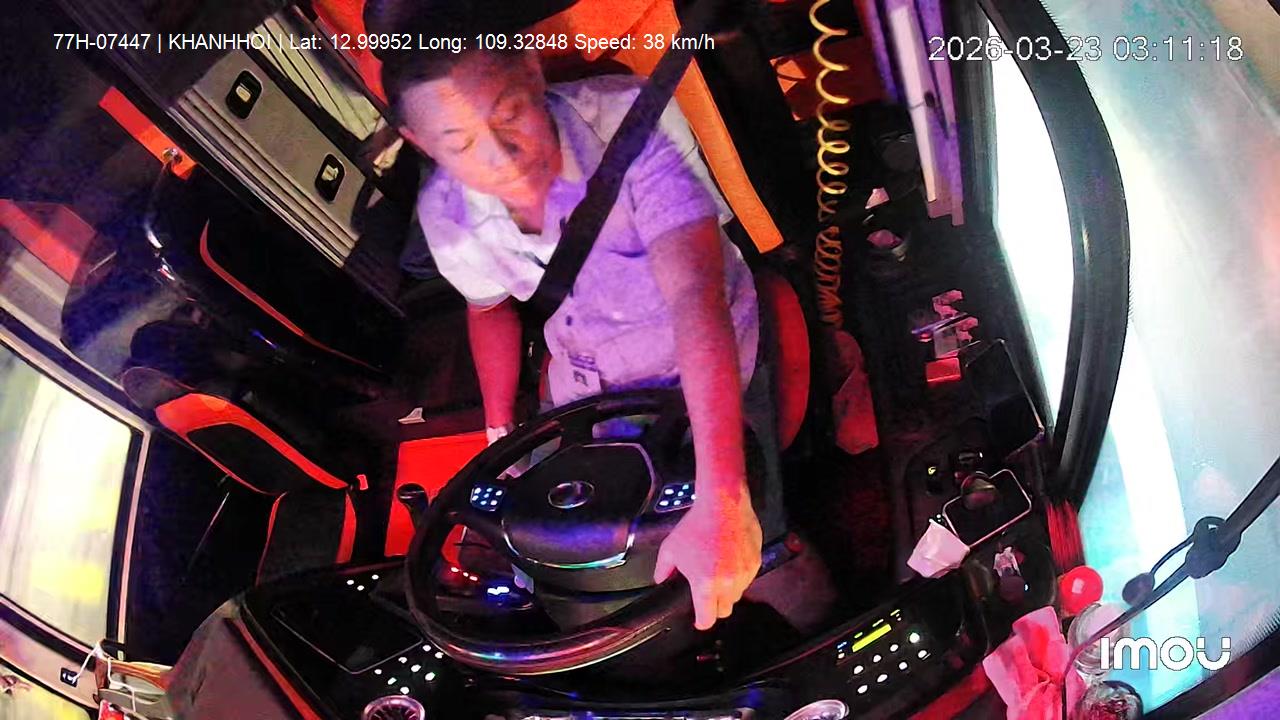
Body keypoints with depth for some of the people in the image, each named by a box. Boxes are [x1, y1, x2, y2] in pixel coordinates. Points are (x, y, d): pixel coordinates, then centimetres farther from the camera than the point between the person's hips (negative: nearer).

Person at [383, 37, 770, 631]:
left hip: (701, 365, -4)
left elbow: (697, 297, -46)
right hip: (586, 382, 4)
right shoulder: (445, 213, -17)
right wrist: (500, 431, 2)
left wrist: (720, 504, -54)